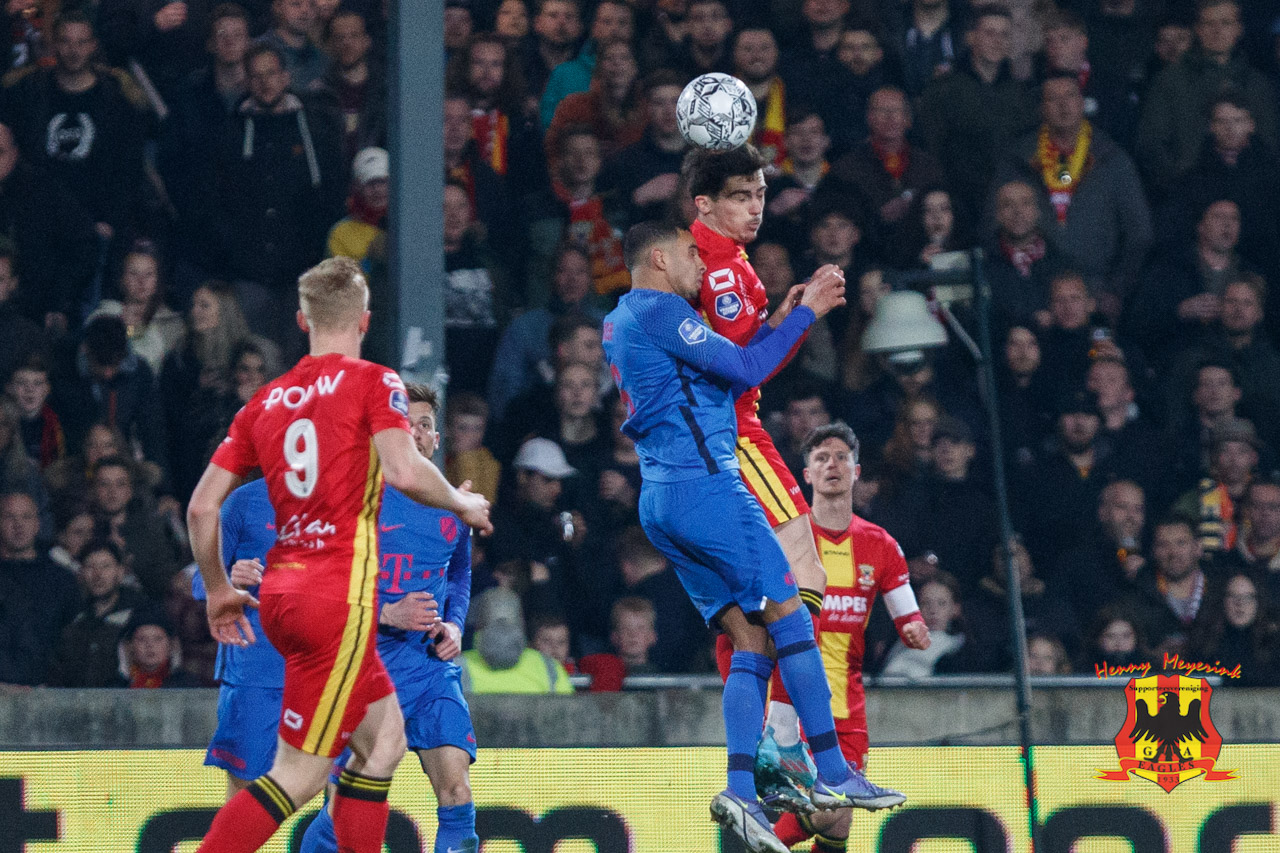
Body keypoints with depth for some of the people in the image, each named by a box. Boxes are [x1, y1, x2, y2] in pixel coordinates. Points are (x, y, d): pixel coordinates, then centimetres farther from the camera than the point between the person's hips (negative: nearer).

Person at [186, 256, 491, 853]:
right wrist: (461, 504, 0)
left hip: (281, 595, 7)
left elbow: (202, 506, 10)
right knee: (298, 777, -6)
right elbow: (403, 472, -19)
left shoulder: (267, 401, 13)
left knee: (384, 739, 20)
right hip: (338, 599, -7)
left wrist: (218, 591, 23)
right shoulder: (373, 383, -3)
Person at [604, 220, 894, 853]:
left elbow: (724, 374, 24)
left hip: (659, 503, 9)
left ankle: (741, 791, -8)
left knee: (751, 640, 4)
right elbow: (744, 371, -9)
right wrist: (805, 314, -1)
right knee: (788, 614, -7)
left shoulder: (617, 322, 23)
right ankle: (832, 774, -10)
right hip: (704, 482, -9)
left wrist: (781, 320, 19)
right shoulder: (659, 310, -6)